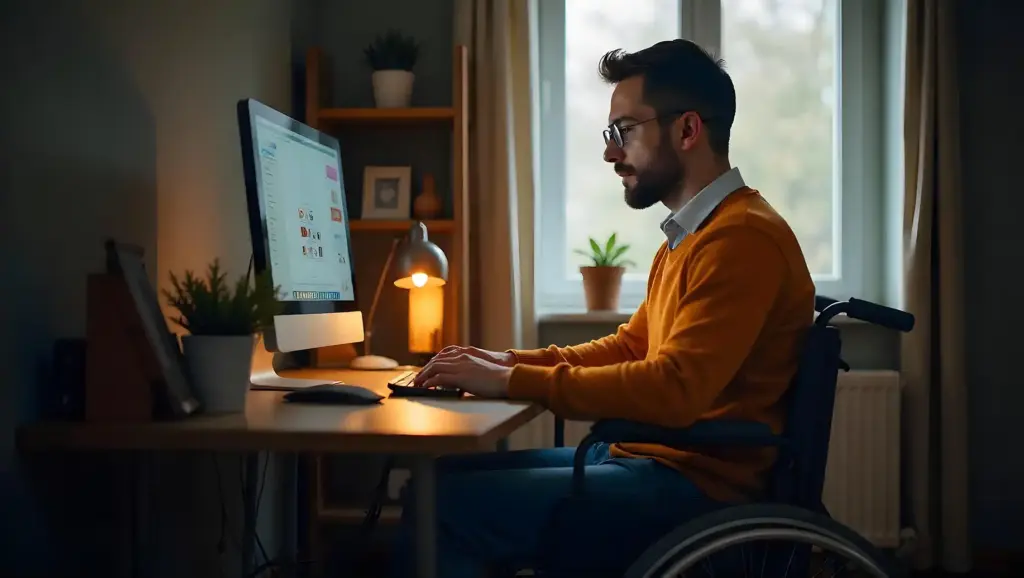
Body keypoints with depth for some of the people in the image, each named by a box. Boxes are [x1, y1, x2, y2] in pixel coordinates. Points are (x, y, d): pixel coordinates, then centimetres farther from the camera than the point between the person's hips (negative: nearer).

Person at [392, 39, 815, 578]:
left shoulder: (744, 239, -17)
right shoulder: (690, 235, 17)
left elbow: (673, 388, -27)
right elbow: (629, 346, 23)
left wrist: (512, 382, -22)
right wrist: (512, 361, 9)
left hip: (696, 486, -10)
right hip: (646, 458, 10)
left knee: (444, 507, -18)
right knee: (444, 476, 8)